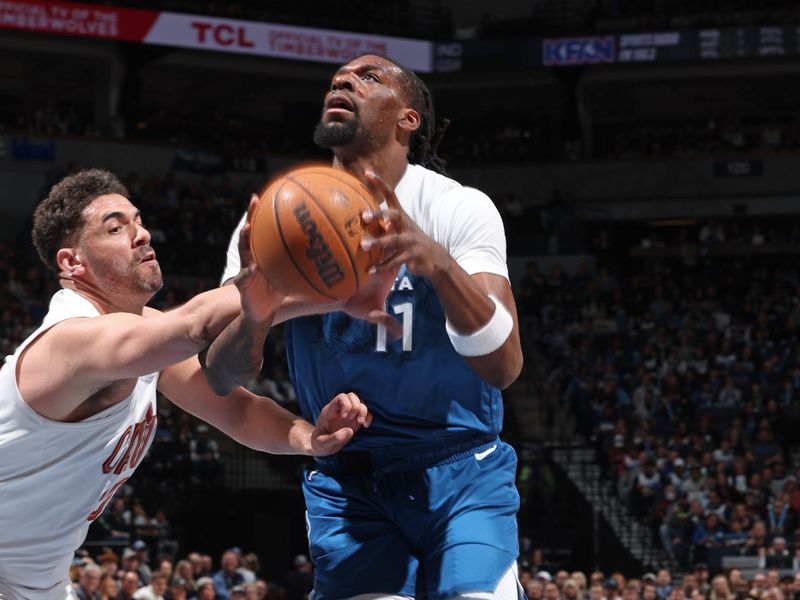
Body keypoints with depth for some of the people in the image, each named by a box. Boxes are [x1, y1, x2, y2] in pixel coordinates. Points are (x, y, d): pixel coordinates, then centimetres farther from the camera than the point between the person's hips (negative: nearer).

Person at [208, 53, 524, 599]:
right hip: (348, 479, 2)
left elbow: (504, 366, -23)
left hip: (461, 475, -2)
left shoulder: (459, 209, -10)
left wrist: (438, 263, -40)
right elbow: (223, 378, -9)